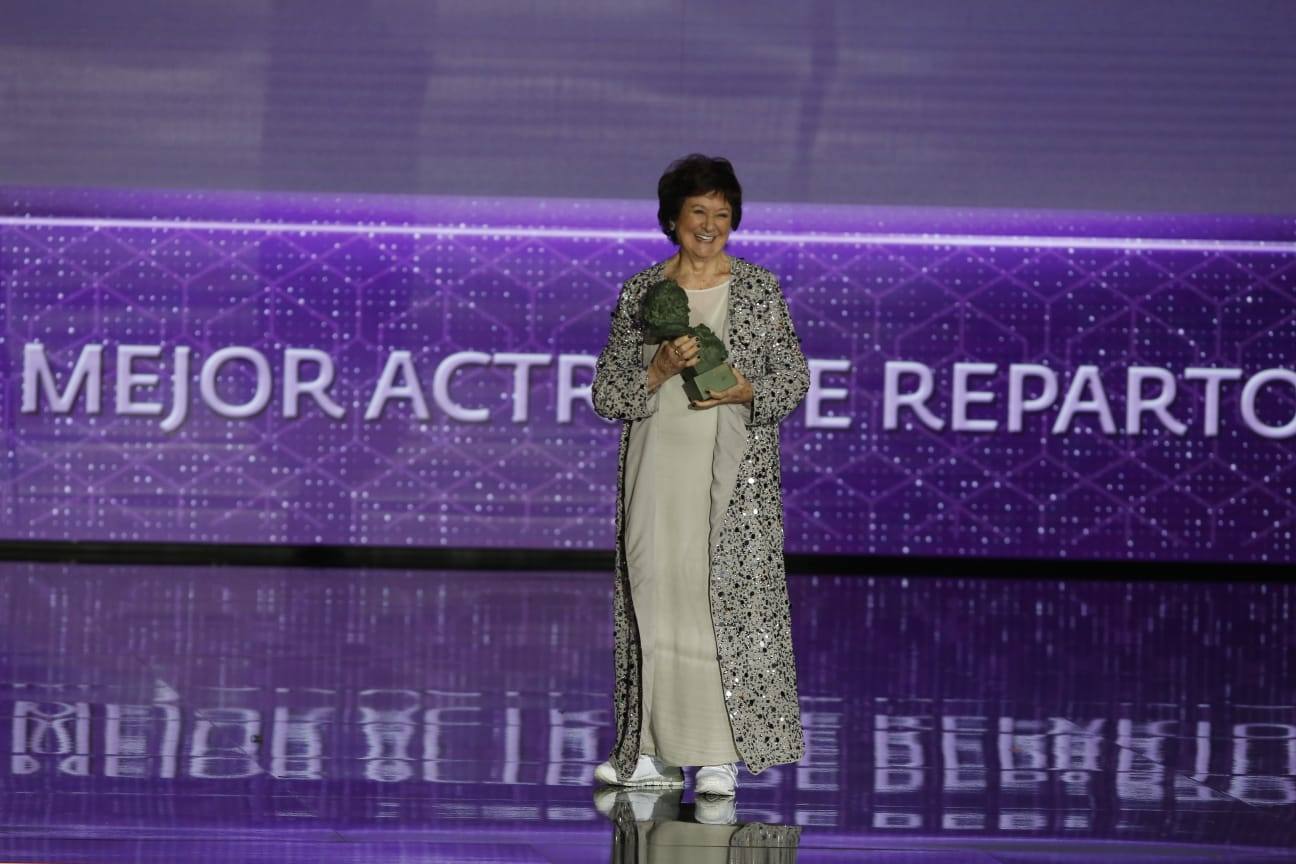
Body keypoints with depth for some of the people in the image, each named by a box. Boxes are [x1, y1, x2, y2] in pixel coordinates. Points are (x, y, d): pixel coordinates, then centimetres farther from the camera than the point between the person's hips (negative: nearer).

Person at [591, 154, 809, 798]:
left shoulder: (758, 289, 4)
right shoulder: (639, 293, 6)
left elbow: (794, 380, 6)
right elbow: (606, 396, 4)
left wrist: (747, 392, -14)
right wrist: (659, 371, -14)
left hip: (733, 477, -1)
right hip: (658, 472, 1)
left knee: (729, 598, -7)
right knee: (657, 597, 0)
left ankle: (720, 752, -3)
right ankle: (655, 751, 7)